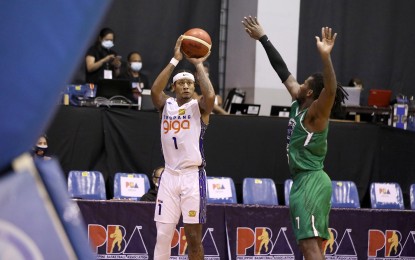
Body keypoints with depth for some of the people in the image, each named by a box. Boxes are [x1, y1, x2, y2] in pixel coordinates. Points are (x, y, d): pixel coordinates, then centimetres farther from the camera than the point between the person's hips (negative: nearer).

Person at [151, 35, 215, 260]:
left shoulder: (199, 107, 1)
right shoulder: (166, 105, 8)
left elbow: (210, 95, -23)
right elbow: (155, 90, -13)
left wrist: (198, 65, -13)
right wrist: (175, 60, -15)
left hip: (193, 176, -3)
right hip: (170, 175, 3)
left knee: (193, 236, 1)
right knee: (163, 234, 0)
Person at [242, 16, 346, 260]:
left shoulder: (316, 113, -13)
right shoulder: (298, 104, 10)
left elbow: (331, 89, -34)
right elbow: (283, 71, 18)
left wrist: (325, 56, -48)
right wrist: (263, 38, 22)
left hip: (311, 182, -10)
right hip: (307, 181, 10)